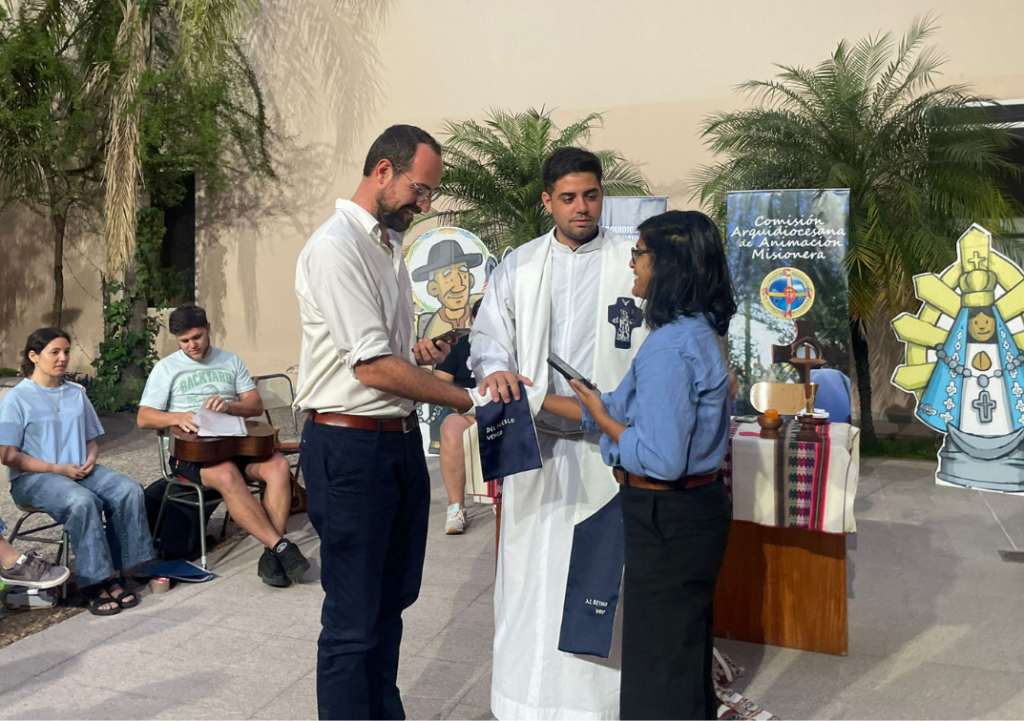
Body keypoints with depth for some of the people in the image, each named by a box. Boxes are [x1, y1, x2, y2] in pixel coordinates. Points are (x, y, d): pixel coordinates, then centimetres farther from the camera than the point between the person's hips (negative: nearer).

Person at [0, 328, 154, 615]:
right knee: (83, 501, -36)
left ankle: (114, 575, -20)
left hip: (80, 470, 5)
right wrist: (58, 469, -15)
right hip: (33, 478, -5)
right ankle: (94, 583, -27)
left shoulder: (76, 393, 16)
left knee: (130, 490, -24)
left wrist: (91, 459, -3)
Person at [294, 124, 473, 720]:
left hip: (402, 441, 9)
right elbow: (372, 367, -21)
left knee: (392, 600, 19)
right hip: (351, 447, -9)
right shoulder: (336, 246, -15)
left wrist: (420, 353, 3)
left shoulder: (389, 244, 13)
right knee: (354, 618, 3)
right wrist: (466, 399, -15)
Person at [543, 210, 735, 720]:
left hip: (667, 521, -10)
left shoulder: (670, 346, -25)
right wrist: (538, 400, 11)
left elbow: (660, 459, -28)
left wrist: (601, 418, -12)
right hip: (692, 509, 10)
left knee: (660, 662, 7)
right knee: (685, 651, 25)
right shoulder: (694, 332, 6)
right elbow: (628, 412, 10)